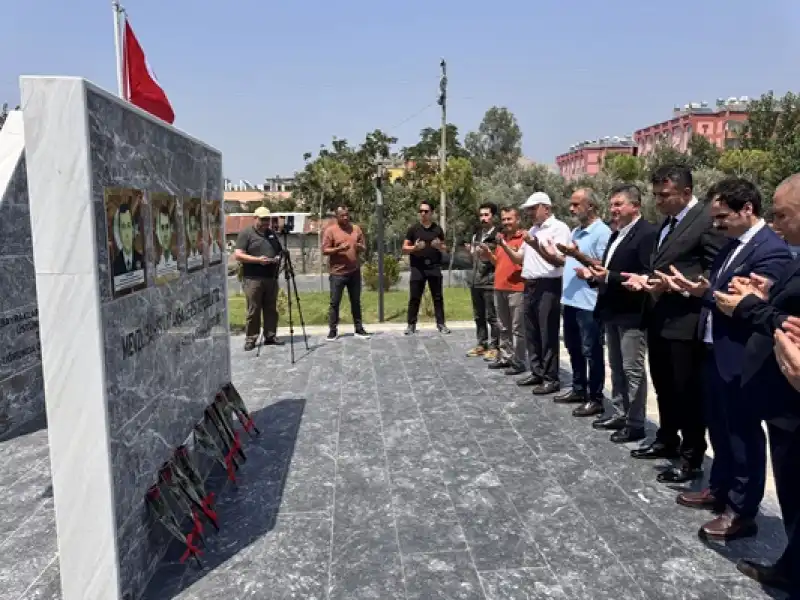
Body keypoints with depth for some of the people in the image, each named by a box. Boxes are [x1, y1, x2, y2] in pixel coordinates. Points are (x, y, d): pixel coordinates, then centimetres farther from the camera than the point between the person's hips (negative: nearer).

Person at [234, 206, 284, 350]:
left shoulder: (271, 233, 17)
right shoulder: (245, 233, -3)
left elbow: (280, 251, 24)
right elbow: (238, 255, -11)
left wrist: (279, 258, 0)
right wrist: (257, 260, -20)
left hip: (271, 278, 6)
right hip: (253, 279, -6)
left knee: (271, 309, 8)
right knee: (253, 311, -2)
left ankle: (270, 336, 17)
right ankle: (250, 339, 4)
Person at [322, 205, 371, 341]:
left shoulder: (356, 229, 8)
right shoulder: (330, 230, -4)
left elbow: (364, 247, 13)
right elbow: (325, 250, -8)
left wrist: (360, 247, -11)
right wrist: (338, 249, -23)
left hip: (355, 272, 4)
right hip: (337, 273, -4)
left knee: (356, 302, 11)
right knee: (335, 302, 2)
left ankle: (359, 329, 18)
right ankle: (333, 330, 10)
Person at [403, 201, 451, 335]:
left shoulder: (438, 229, 8)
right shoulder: (413, 229, 4)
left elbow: (445, 249, 14)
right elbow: (404, 249, 4)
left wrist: (439, 246, -9)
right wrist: (415, 247, -16)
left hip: (434, 267, 1)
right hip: (417, 268, -1)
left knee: (438, 297, 4)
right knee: (414, 297, 0)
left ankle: (441, 323, 9)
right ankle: (411, 325, 6)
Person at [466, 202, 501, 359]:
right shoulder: (476, 236, 15)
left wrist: (487, 255, -20)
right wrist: (471, 253, 1)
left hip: (490, 282, -7)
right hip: (475, 282, 7)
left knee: (492, 317, -1)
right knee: (478, 316, 12)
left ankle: (494, 347, 7)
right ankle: (481, 344, 22)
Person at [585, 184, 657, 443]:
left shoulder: (648, 233, -15)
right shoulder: (616, 234, 15)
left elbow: (646, 276, -23)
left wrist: (609, 277, -26)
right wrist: (598, 275, 0)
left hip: (632, 312, -9)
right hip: (612, 310, 10)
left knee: (632, 369, -2)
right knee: (617, 367, 17)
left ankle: (635, 423, 8)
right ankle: (618, 413, 28)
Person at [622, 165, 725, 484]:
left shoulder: (708, 219, -13)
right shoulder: (668, 223, 15)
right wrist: (645, 278, 4)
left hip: (685, 321, -9)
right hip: (659, 319, 9)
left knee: (688, 392, 3)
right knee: (664, 387, 20)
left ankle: (691, 458, 16)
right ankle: (667, 441, 37)